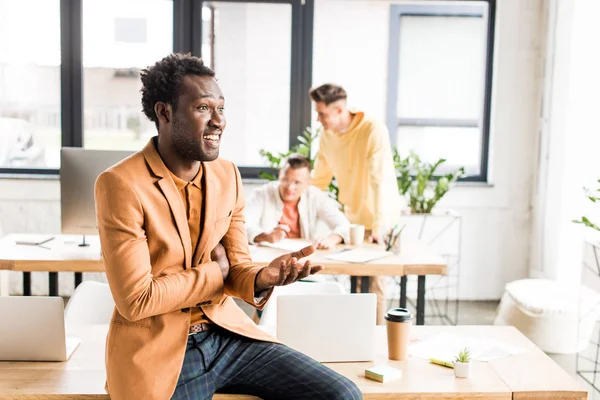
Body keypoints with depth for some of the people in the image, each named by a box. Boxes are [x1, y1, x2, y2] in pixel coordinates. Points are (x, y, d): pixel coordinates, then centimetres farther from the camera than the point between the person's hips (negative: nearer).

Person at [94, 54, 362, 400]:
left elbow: (236, 270, 5)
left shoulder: (228, 175, 4)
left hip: (227, 333, 6)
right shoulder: (120, 185, -15)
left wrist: (262, 279, -18)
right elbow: (136, 300, -17)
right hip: (156, 351, -5)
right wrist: (215, 271, -6)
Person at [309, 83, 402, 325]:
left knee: (373, 278, -6)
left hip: (378, 217, -6)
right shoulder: (327, 135, 0)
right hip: (351, 216, 6)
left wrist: (378, 226, -31)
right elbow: (319, 179, 8)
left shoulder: (373, 130, -21)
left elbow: (380, 180, -27)